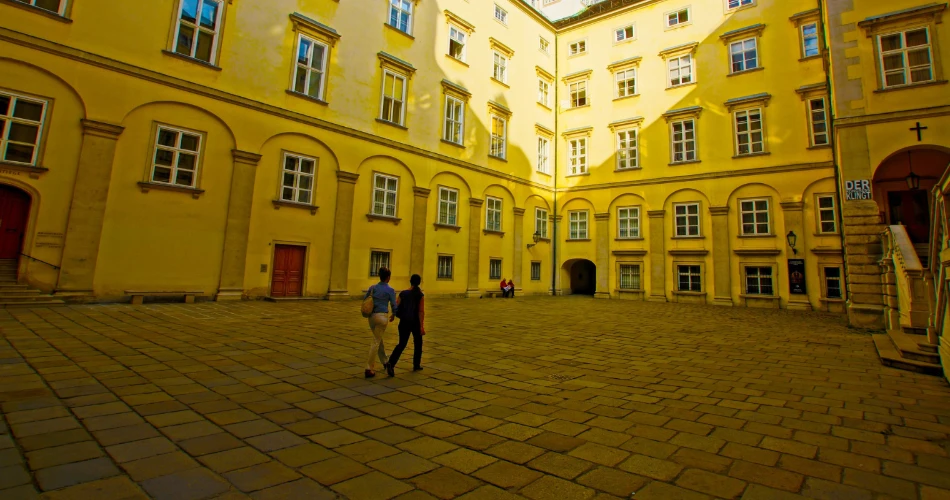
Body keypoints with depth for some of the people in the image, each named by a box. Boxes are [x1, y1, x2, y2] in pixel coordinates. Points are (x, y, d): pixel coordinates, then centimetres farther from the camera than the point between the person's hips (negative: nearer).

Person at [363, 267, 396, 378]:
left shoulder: (372, 287, 7)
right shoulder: (390, 290, -6)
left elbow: (364, 299, 12)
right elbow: (394, 305, -4)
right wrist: (393, 315, 16)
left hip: (371, 316, 6)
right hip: (381, 316, -5)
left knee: (379, 339, 22)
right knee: (376, 342, -1)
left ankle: (385, 361, 36)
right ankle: (369, 369, -2)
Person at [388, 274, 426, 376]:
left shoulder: (403, 293, -2)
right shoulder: (420, 295, -10)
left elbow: (396, 307, -2)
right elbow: (421, 311, -15)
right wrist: (422, 326, -16)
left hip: (404, 322, 2)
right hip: (416, 322, -2)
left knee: (401, 344, 5)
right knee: (418, 343, 20)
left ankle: (391, 364, -16)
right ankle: (416, 365, 26)